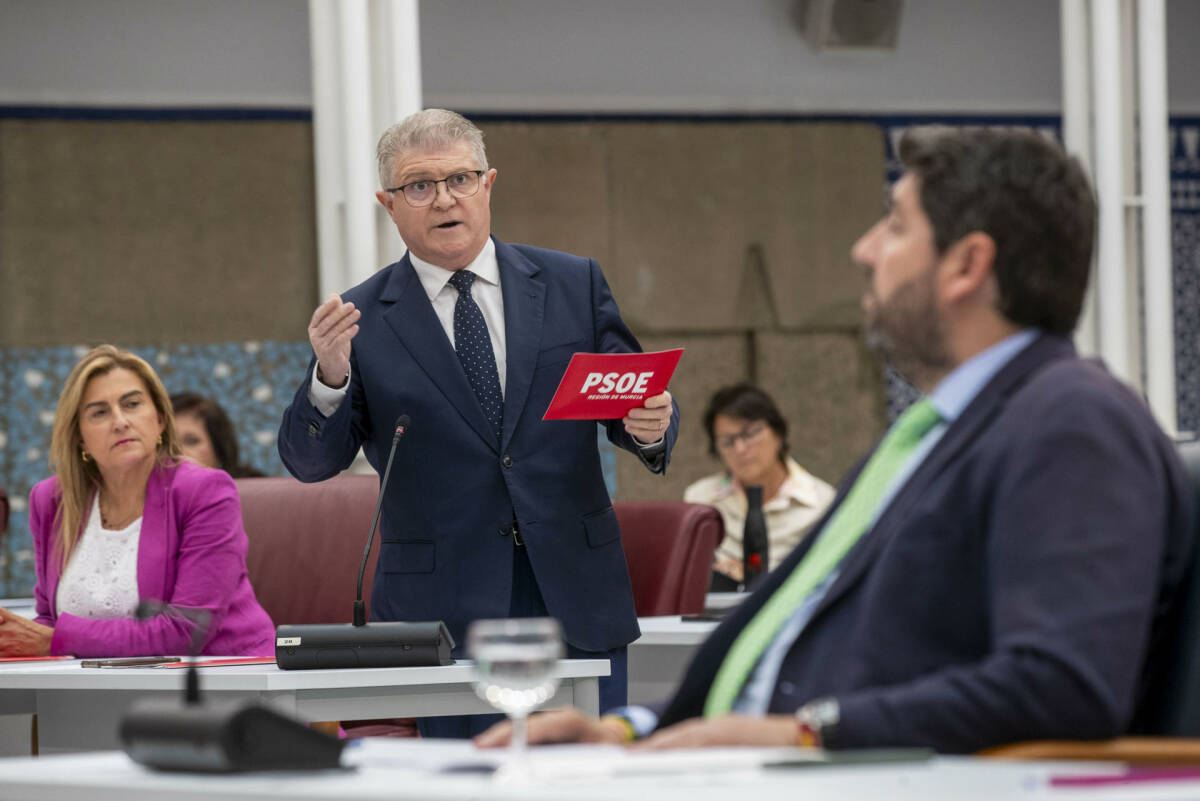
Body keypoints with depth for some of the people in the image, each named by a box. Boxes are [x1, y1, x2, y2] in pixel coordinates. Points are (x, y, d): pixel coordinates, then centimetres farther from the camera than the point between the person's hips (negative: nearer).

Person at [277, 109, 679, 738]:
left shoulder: (574, 285, 9)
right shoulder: (363, 320, 3)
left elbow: (628, 402, 12)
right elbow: (310, 463, -2)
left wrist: (650, 428, -12)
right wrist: (329, 378, -22)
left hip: (578, 608, 2)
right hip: (444, 615, -2)